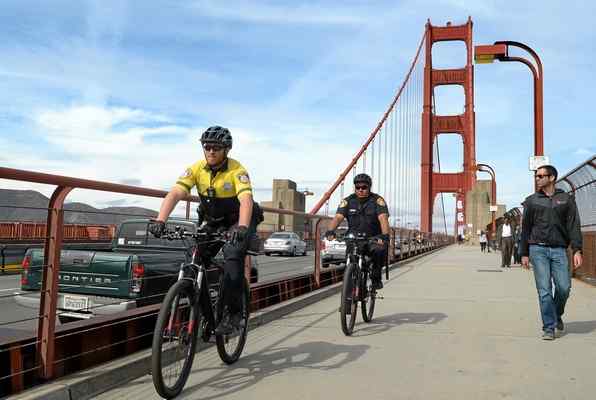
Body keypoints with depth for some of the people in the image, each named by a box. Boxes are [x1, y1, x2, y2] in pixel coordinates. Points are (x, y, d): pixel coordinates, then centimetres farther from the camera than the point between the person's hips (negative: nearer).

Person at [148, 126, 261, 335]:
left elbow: (246, 201, -39)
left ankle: (232, 312, -16)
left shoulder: (237, 170, -24)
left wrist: (242, 227, -58)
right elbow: (174, 194, -24)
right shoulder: (196, 169, -13)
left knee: (233, 255, -29)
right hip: (211, 223, 4)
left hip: (238, 222, -4)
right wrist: (160, 220, -41)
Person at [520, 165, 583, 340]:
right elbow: (525, 228, 10)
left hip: (559, 250, 0)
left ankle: (557, 315, 26)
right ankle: (549, 327, 6)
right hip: (538, 249, 0)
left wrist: (577, 250, -8)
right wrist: (524, 253, 7)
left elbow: (573, 226, 2)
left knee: (564, 287, -4)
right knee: (544, 290, -2)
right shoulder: (531, 201, 8)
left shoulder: (566, 199, 8)